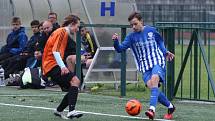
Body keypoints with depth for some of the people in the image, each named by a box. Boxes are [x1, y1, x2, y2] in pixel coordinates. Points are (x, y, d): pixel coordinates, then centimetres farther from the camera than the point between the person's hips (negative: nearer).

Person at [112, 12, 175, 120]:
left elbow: (160, 41, 21)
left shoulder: (151, 30, 3)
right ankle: (170, 106, 7)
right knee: (150, 86, -16)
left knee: (154, 79, -30)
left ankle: (152, 109, -42)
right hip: (145, 66, 2)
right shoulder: (131, 37, 3)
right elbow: (120, 49, -7)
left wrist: (165, 52, 10)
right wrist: (115, 41, -26)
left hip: (158, 62, -2)